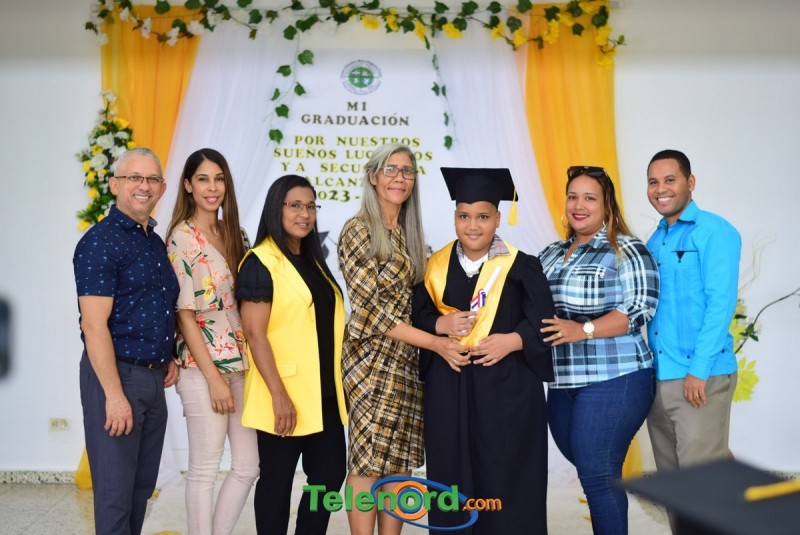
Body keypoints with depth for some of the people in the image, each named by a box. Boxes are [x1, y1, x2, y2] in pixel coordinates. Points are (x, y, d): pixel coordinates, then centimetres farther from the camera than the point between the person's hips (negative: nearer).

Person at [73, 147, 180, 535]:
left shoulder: (157, 243, 13)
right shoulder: (100, 241, -12)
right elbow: (94, 325, -18)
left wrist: (169, 358, 9)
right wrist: (115, 394, -21)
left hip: (154, 378, 8)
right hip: (115, 374, -8)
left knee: (143, 487, 16)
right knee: (115, 492, 0)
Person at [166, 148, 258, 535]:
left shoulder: (234, 235, 12)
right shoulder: (182, 237, -8)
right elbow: (184, 312, -12)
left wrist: (251, 362, 8)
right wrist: (213, 376, -15)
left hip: (241, 363, 7)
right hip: (203, 368, -7)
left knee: (248, 465, 10)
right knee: (204, 469, 2)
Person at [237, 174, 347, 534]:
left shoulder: (313, 261, 14)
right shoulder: (261, 262, -9)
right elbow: (254, 333, -15)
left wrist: (336, 383, 15)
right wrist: (279, 395, -20)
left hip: (324, 393, 7)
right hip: (284, 396, -7)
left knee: (330, 474, 10)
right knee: (277, 481, 5)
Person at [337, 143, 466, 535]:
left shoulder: (409, 233, 12)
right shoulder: (358, 231, -10)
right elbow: (370, 308, -16)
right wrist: (436, 342, -18)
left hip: (407, 361, 7)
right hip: (373, 359, -7)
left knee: (399, 459, 9)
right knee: (369, 460, -1)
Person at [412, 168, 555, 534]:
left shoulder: (521, 267, -2)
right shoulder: (436, 266, 7)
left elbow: (543, 323, -4)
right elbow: (416, 315, 7)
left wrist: (513, 340, -20)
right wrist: (441, 325, -12)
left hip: (506, 389, -2)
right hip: (448, 390, 3)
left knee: (506, 480, 1)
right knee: (452, 479, 7)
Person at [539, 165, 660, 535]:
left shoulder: (627, 251, -6)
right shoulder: (551, 254, 14)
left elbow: (640, 307, -15)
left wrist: (584, 329, -24)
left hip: (612, 381, -7)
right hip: (563, 382, 7)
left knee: (597, 474, -4)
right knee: (586, 467, 15)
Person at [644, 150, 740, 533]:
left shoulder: (714, 231, -7)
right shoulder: (654, 242, 15)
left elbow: (720, 303, -15)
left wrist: (698, 370, -19)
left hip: (701, 377, -7)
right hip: (657, 376, 7)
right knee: (670, 478, 14)